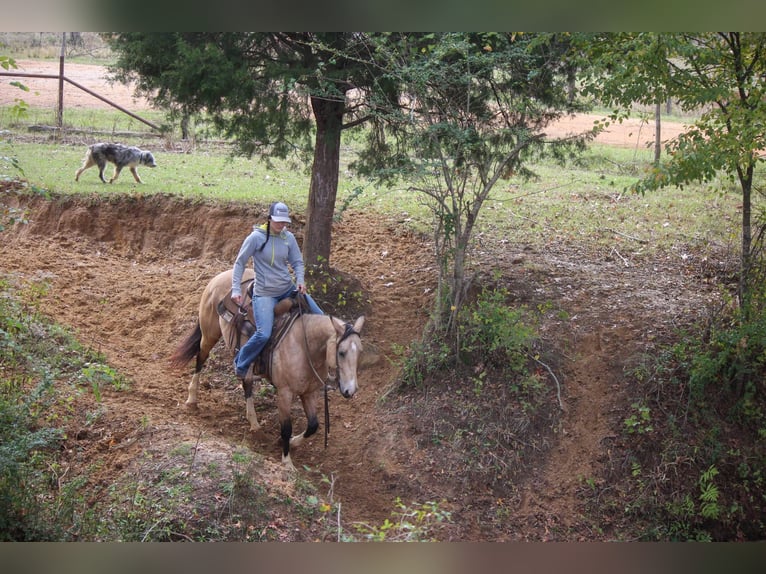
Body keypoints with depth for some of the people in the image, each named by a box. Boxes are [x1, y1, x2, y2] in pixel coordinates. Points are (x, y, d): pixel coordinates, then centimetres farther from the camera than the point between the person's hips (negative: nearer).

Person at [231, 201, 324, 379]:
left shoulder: (288, 237, 1)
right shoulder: (256, 237, -11)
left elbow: (297, 262, 9)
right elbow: (240, 263, -6)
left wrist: (300, 281, -11)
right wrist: (236, 290, -13)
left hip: (289, 289, 6)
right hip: (265, 293, -6)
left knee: (320, 317, 3)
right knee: (264, 334, -23)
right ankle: (240, 364, 0)